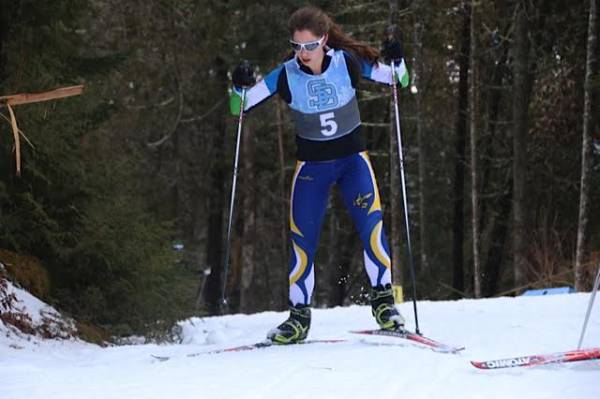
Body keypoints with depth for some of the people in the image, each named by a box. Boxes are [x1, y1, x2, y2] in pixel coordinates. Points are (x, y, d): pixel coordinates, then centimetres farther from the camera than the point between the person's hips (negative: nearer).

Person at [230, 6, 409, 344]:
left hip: (353, 157, -1)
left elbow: (399, 80, -3)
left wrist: (397, 61, -25)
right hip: (312, 164, 1)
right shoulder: (286, 76, -11)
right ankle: (299, 316, 10)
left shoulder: (347, 62, -12)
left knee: (371, 224, -19)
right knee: (303, 240, -1)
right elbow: (239, 107, -7)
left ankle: (383, 298, -6)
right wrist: (241, 87, -28)